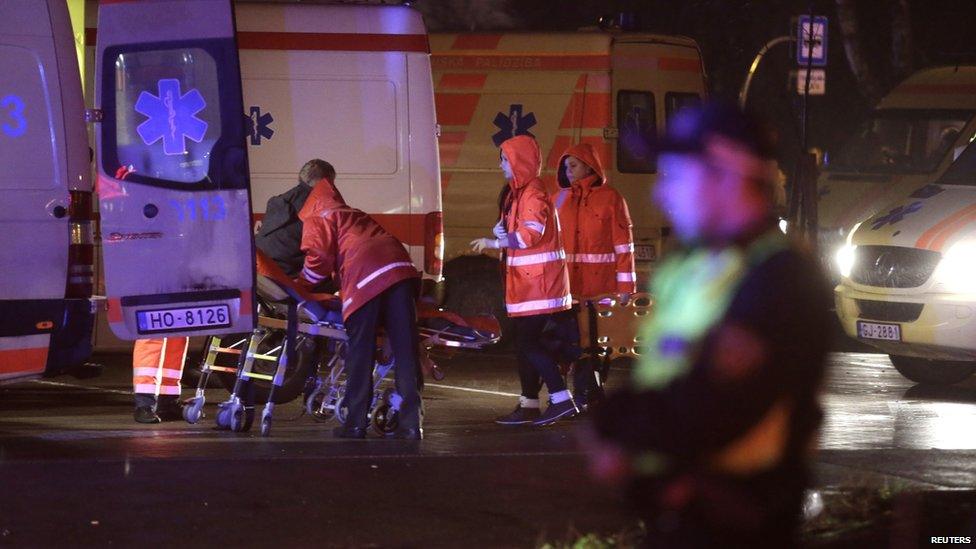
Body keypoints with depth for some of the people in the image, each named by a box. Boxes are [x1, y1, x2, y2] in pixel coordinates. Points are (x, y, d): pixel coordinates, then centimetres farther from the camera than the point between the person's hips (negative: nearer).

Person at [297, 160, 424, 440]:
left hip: (365, 279, -6)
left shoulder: (317, 219, 16)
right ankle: (410, 424, -1)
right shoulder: (356, 215, 37)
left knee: (360, 354, 1)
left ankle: (356, 424, 1)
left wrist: (300, 288, 20)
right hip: (401, 268, 6)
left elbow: (319, 259, 3)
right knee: (406, 351, 3)